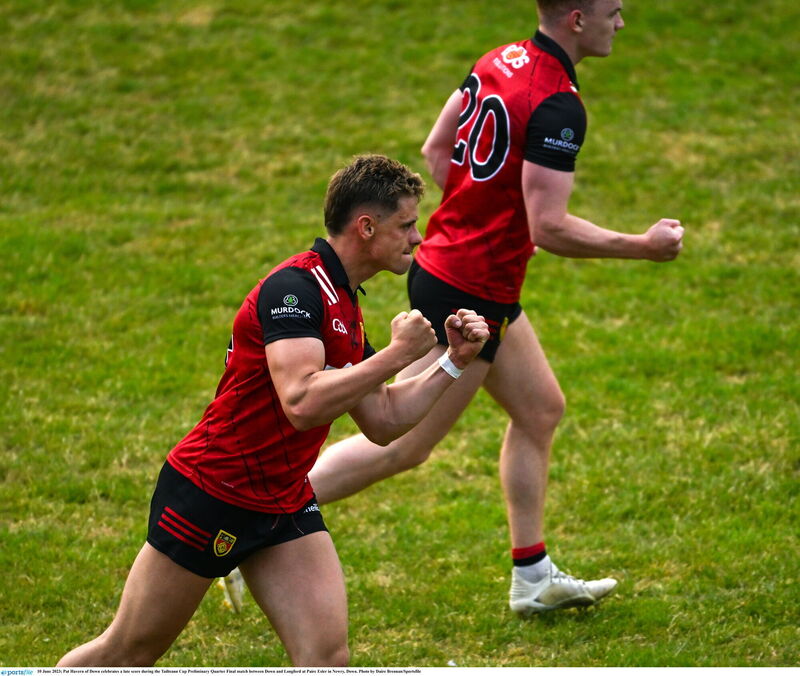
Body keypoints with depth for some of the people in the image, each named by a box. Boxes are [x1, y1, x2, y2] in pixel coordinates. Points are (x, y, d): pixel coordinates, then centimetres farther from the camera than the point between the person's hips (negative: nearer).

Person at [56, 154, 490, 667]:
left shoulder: (345, 307, 8)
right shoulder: (295, 288, -21)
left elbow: (382, 423, 15)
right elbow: (302, 403, -34)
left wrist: (454, 363, 5)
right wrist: (396, 354, -26)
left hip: (285, 505, 8)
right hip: (209, 495, -8)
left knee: (328, 655, -9)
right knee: (126, 656, 4)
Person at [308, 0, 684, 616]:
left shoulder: (500, 61, 4)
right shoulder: (558, 105, -23)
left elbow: (436, 150, 14)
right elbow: (549, 228, -25)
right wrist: (643, 247, -15)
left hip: (443, 261, 10)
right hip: (469, 296, -10)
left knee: (541, 409, 18)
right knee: (402, 446, 0)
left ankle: (534, 577, 23)